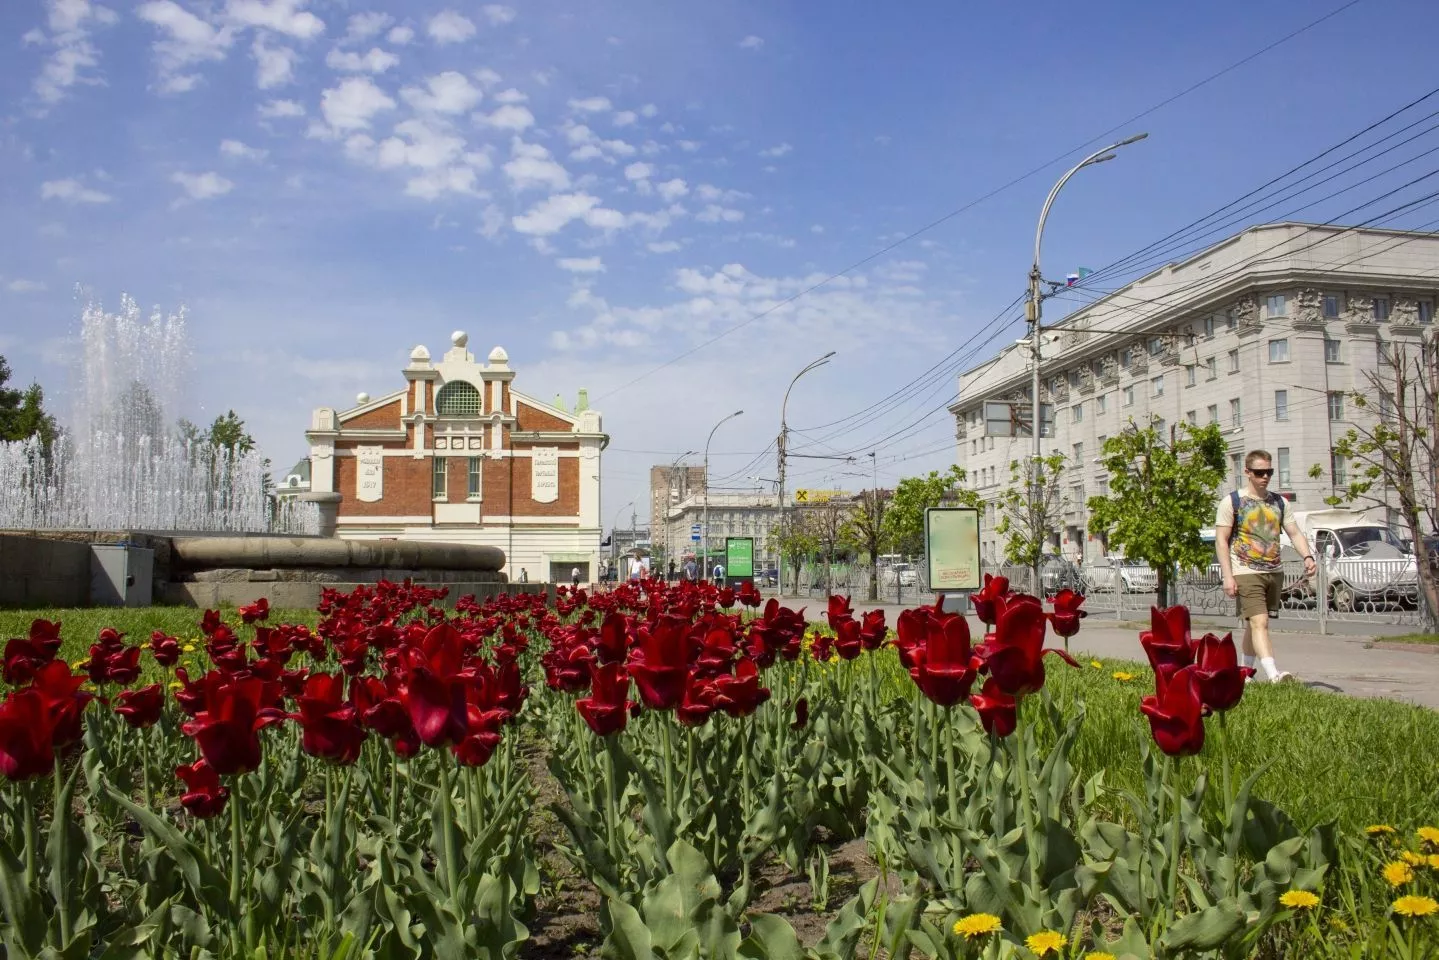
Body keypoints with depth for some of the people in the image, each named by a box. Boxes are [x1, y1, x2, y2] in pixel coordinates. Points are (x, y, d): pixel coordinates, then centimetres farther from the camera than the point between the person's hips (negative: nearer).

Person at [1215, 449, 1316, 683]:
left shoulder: (1278, 502, 14)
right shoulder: (1232, 502, -2)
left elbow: (1295, 533, 10)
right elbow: (1221, 540, -6)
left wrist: (1307, 556, -10)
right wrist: (1228, 576, -15)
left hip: (1274, 573, 6)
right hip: (1246, 573, -6)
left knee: (1254, 624, 12)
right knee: (1259, 622, -17)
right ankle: (1272, 674, -28)